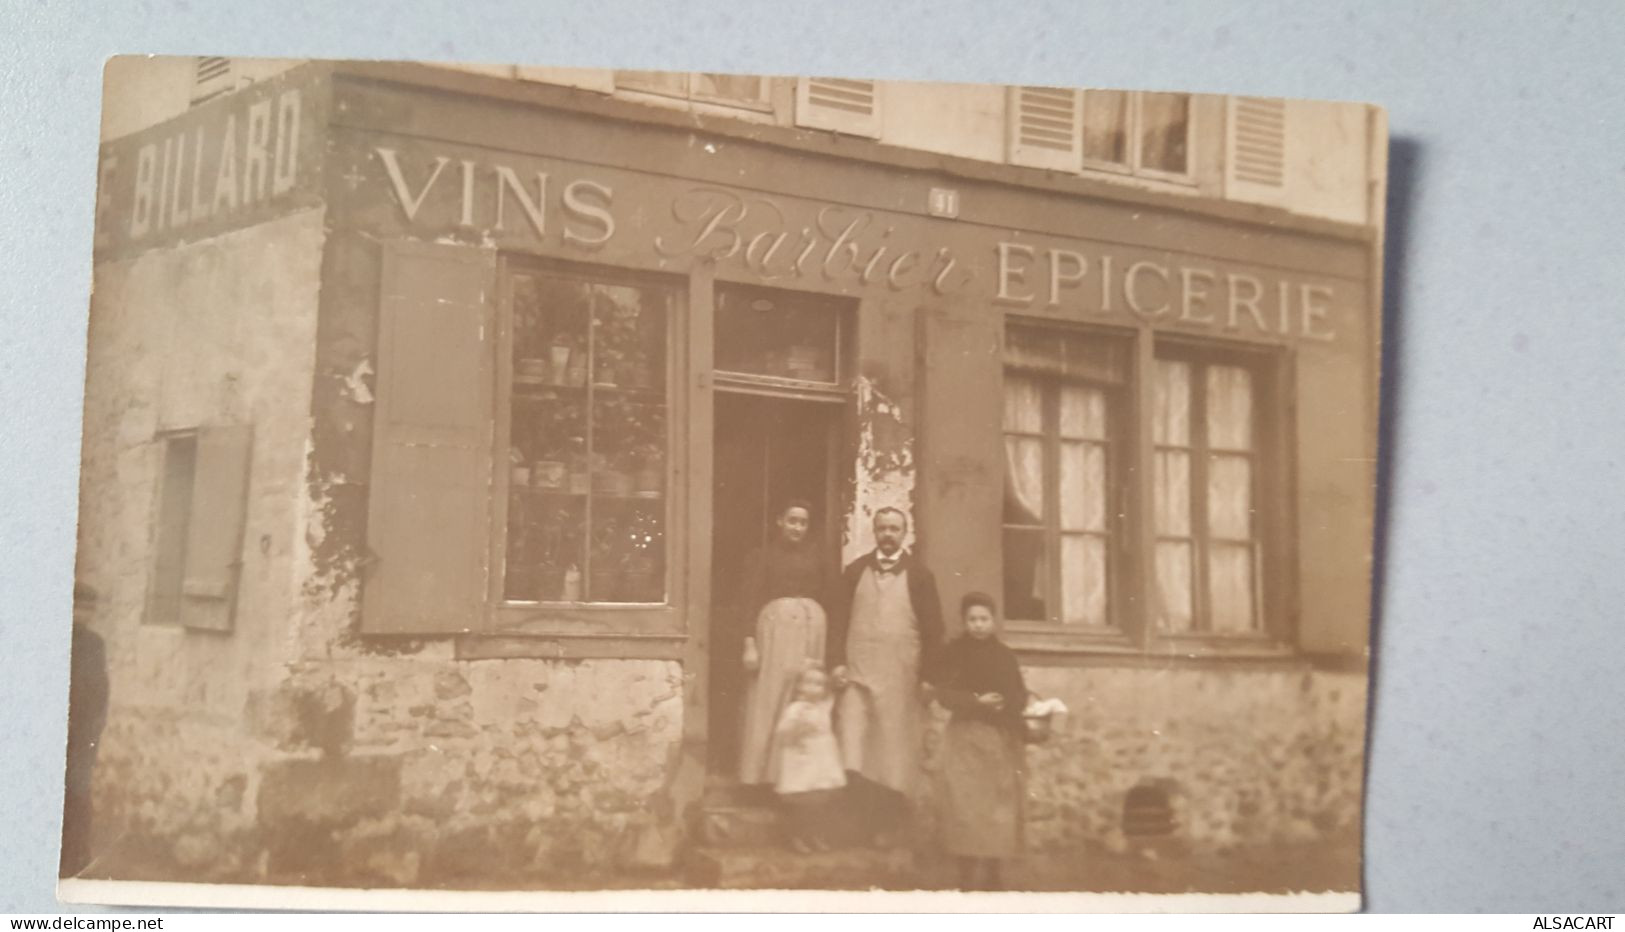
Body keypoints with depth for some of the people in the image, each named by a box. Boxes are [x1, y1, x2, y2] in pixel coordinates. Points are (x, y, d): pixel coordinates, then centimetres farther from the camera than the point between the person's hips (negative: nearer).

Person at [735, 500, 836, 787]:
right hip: (774, 625, -2)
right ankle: (763, 773, 2)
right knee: (768, 701, -3)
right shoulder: (763, 557, 8)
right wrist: (750, 642, -10)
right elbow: (749, 601, 1)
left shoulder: (816, 558, 14)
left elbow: (829, 600, 9)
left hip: (812, 626, 2)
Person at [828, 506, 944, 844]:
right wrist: (836, 661, -4)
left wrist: (927, 676, -4)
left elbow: (933, 629, 2)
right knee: (850, 747, -8)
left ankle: (889, 826, 11)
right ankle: (865, 821, -1)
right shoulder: (855, 571, 9)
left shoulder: (919, 576, 4)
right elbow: (839, 619, 7)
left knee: (895, 750, 1)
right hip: (858, 672, 1)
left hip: (901, 677, -1)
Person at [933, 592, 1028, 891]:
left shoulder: (1005, 655, 10)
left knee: (999, 810, 3)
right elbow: (943, 694, -6)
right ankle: (970, 880, -4)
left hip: (1000, 741, 3)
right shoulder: (954, 652, 1)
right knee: (968, 807, -8)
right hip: (966, 738, -3)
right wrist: (977, 701, -19)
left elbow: (1019, 698, 9)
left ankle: (990, 878, 12)